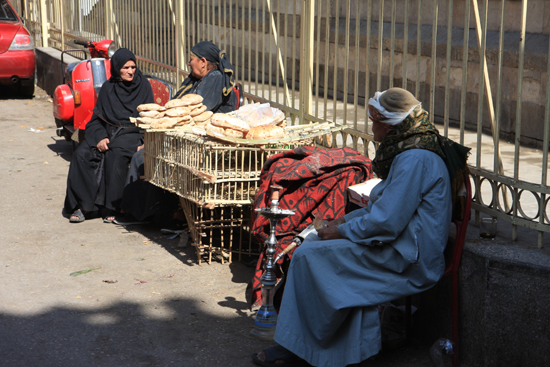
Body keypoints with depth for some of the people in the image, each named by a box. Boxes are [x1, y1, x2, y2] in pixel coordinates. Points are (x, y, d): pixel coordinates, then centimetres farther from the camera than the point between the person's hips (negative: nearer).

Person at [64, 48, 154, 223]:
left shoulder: (143, 86, 6)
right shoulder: (108, 87, 12)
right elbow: (97, 118, 9)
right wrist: (100, 137, -11)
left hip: (131, 134, -3)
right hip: (107, 131, 3)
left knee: (114, 155, -34)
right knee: (81, 154, -22)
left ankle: (114, 207, -26)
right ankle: (82, 205, -17)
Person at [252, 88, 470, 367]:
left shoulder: (415, 160, -21)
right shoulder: (409, 151, 13)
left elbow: (386, 223, -24)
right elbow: (386, 208, 20)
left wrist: (342, 231, -11)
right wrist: (347, 219, 8)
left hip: (406, 259, -11)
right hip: (404, 246, 11)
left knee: (309, 254, -12)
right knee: (314, 242, 3)